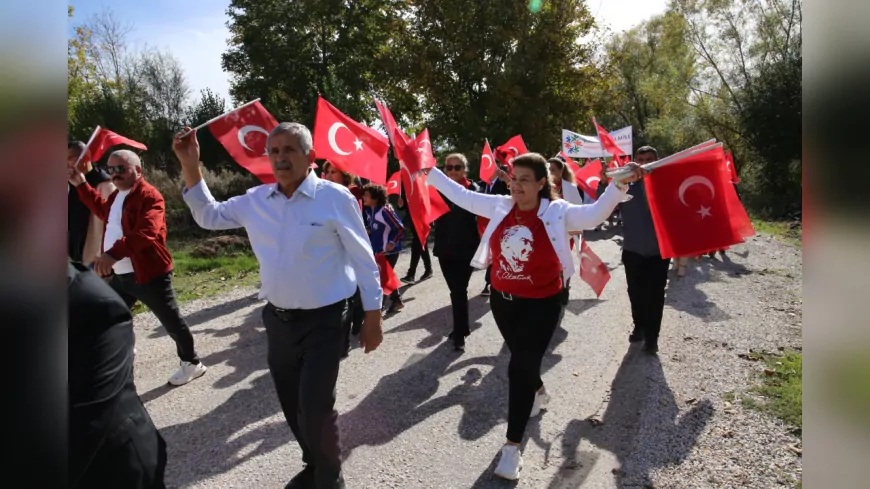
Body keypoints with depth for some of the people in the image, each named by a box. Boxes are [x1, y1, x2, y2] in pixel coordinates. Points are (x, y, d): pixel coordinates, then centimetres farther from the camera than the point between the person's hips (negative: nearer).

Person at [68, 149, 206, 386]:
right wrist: (81, 185, 29)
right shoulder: (117, 195, 14)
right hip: (120, 274, 10)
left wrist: (113, 253, -43)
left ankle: (192, 363, 17)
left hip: (148, 273, -9)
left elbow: (145, 233, -32)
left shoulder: (149, 196, -18)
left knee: (171, 320, 1)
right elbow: (104, 211, 37)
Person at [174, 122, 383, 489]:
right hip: (277, 319, 6)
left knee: (315, 409, -4)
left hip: (322, 321, -5)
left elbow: (364, 260, -9)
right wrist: (190, 166, 3)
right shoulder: (256, 200, 2)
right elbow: (208, 216, 16)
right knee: (292, 407, 18)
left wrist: (373, 317, -8)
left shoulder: (335, 198, -13)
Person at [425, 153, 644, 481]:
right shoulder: (500, 206, -3)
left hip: (541, 304, -5)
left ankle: (512, 446, 9)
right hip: (502, 300, 5)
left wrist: (618, 185, -35)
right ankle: (539, 392, 59)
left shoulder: (557, 212, -12)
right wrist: (429, 172, 7)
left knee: (520, 368, -5)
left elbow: (594, 215, -22)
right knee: (523, 361, 25)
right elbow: (461, 196, 4)